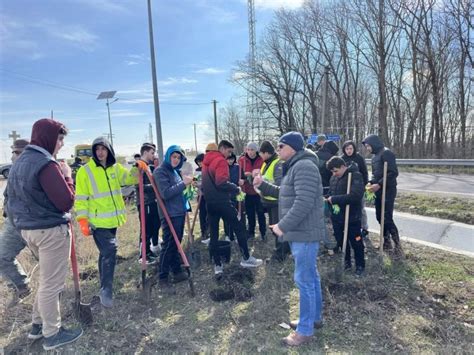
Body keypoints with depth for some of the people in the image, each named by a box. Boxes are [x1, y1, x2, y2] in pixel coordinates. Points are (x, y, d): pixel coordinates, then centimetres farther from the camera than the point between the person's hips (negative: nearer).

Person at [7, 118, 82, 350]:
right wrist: (67, 176, -9)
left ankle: (38, 325, 35)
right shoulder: (46, 163, -20)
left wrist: (19, 223, 26)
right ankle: (52, 334, 18)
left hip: (27, 229, 10)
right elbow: (66, 202, -22)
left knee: (47, 279, 24)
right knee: (52, 283, 4)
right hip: (52, 230, -9)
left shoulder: (19, 162, 10)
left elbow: (12, 197, 17)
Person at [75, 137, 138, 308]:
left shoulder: (116, 168, 8)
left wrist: (137, 170, -14)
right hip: (98, 221, -6)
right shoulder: (85, 171, -7)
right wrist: (83, 220, -14)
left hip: (112, 219, 6)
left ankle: (106, 287, 32)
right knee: (110, 251, -14)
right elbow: (80, 198, -8)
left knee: (106, 253, 17)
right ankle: (106, 290, -1)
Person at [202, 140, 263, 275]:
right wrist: (236, 189, -10)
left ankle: (217, 265, 11)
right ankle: (246, 258, 10)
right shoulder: (220, 161, -11)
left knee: (213, 234, 9)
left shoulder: (206, 161, 16)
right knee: (239, 228, 4)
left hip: (210, 202, 8)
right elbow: (221, 183, -23)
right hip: (221, 202, -8)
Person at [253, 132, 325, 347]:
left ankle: (305, 330, 12)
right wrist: (263, 185, 9)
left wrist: (283, 225, -22)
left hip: (305, 233, -11)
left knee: (304, 280, -1)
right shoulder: (295, 167, 16)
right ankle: (314, 317, 35)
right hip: (300, 232, 11)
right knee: (310, 276, 20)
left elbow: (304, 203, -27)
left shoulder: (304, 166, -19)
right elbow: (283, 194, 21)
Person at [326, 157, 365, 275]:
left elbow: (356, 195, -29)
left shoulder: (355, 176, -16)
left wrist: (335, 199, -26)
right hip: (337, 216, 6)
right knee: (341, 241, 18)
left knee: (356, 243, 10)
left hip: (352, 217, -6)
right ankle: (347, 261, 38)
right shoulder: (334, 178, 4)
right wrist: (329, 200, -7)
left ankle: (360, 265, 29)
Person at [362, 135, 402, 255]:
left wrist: (379, 184, -23)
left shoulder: (386, 153, -13)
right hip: (379, 191, 9)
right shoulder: (375, 156, 15)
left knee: (387, 219, -9)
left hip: (388, 191, -9)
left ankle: (397, 244, 4)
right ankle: (387, 242, 24)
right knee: (380, 217, 12)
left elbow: (393, 172, -20)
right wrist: (371, 182, 2)